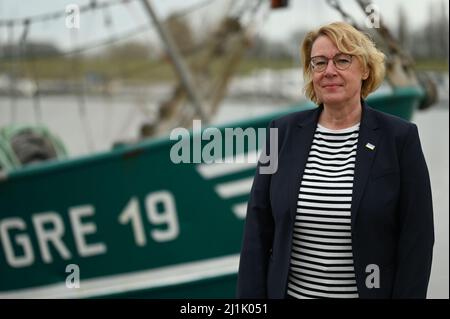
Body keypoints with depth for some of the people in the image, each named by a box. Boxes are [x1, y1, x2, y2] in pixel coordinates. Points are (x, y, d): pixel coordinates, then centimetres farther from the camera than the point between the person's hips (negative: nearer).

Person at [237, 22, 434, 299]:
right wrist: (251, 301, -5)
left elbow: (416, 238, -6)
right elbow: (258, 229, 0)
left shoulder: (400, 137, -6)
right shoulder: (284, 132, 0)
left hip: (370, 290, -1)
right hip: (290, 291, 2)